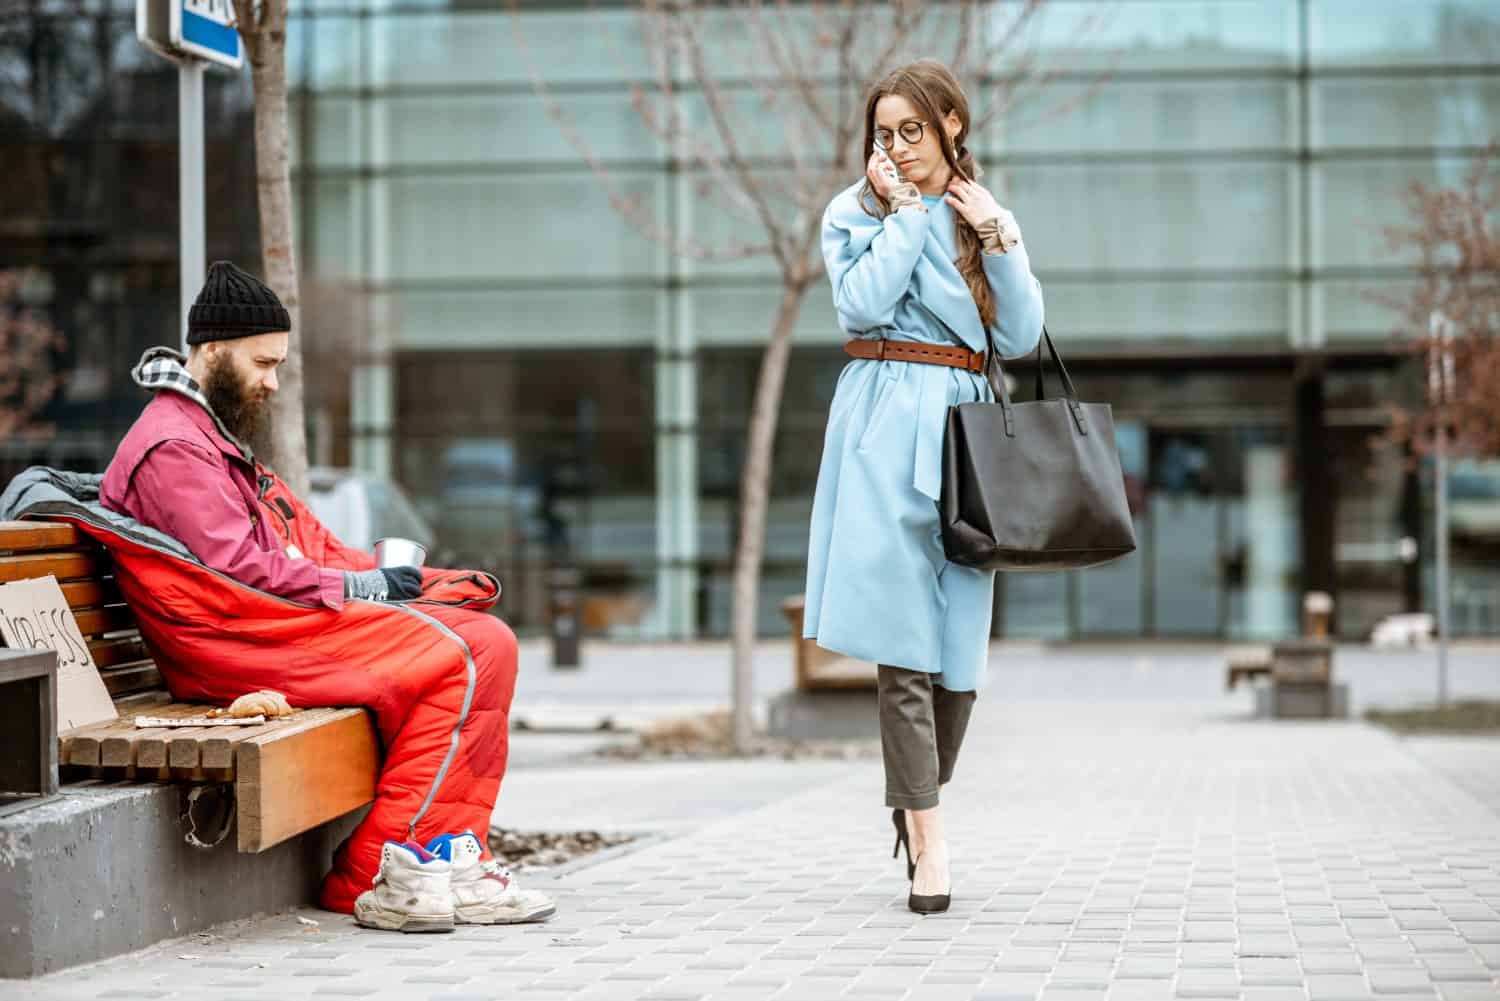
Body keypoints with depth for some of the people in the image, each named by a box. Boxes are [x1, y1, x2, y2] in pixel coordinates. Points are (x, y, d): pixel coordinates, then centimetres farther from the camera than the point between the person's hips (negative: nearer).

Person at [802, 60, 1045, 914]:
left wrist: (996, 235, -2)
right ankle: (929, 847, -12)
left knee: (960, 642, 2)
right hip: (889, 423, -3)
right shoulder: (856, 211, 8)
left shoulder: (988, 217, 17)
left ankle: (916, 805, 22)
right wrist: (905, 210, -5)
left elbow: (1021, 339, 6)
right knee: (903, 640, -10)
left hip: (963, 428, 3)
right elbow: (863, 304, -11)